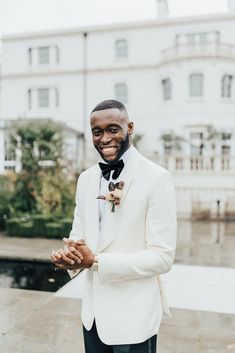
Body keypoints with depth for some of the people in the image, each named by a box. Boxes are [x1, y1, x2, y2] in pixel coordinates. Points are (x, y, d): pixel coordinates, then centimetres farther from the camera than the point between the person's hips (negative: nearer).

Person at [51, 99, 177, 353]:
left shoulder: (157, 178, -16)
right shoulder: (86, 179, 3)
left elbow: (162, 257, -17)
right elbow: (79, 234, 9)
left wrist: (96, 261, -21)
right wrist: (66, 253, -13)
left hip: (133, 316, -5)